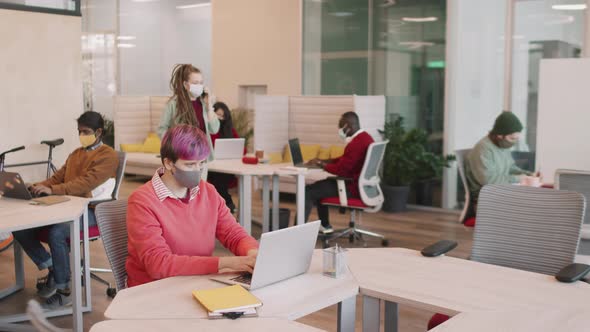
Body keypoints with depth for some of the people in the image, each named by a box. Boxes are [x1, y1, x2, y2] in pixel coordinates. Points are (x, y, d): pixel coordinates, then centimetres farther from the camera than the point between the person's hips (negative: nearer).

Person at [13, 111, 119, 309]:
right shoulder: (75, 154, 26)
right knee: (21, 229, -10)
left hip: (91, 210, -8)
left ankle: (64, 290, -17)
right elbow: (58, 178, 19)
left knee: (56, 233, -33)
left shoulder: (108, 155, -2)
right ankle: (51, 268, 8)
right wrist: (38, 187, -3)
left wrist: (52, 190, -26)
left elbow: (86, 182, -16)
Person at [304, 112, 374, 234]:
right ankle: (325, 226, 29)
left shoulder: (356, 143, -24)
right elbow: (344, 160, 18)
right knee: (318, 186, 25)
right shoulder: (365, 137, 10)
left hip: (353, 187, -11)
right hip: (360, 183, 11)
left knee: (308, 191, -10)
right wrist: (323, 161, 9)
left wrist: (320, 164, -9)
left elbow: (340, 170, -25)